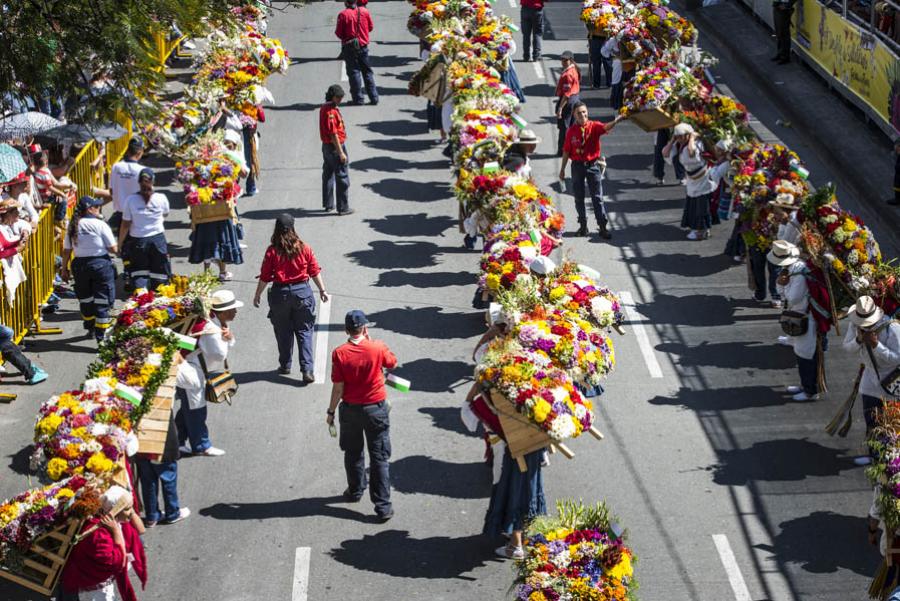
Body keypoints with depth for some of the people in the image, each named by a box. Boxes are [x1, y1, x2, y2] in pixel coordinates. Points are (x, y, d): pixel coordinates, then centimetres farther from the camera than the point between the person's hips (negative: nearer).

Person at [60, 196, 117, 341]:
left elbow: (66, 250, 2)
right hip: (100, 263, -5)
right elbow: (113, 249, -11)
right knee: (102, 301, 1)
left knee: (85, 298, 21)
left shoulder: (73, 226, 1)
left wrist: (64, 269, 11)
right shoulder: (100, 225, -11)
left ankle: (90, 328, 40)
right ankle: (101, 336, -1)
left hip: (79, 264, 5)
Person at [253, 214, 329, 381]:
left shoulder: (272, 251, -10)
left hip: (280, 293, -1)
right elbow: (315, 272, -1)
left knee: (283, 332, 15)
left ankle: (285, 366, 26)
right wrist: (322, 290, 11)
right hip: (302, 292, 1)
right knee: (304, 331, 6)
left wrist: (258, 295, 7)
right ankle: (307, 369, -3)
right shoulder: (304, 248, -6)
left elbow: (265, 277, -5)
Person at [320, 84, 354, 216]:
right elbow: (333, 134, -24)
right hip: (335, 147, -10)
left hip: (326, 146, 10)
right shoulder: (331, 111, -23)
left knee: (328, 175, 18)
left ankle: (328, 204, 28)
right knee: (342, 179, -2)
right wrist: (341, 153, -21)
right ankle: (343, 208, 2)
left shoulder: (324, 108, 8)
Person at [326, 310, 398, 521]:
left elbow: (338, 387, -10)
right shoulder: (377, 348, -14)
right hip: (376, 408, -1)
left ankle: (355, 491, 39)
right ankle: (383, 506, 2)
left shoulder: (339, 353, -14)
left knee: (353, 453, 22)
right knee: (379, 458, 4)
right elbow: (393, 363, 7)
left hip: (350, 409, 1)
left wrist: (331, 412, 2)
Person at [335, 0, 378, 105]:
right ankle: (374, 98, 12)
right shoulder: (365, 11, -3)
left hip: (349, 46, -4)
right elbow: (371, 27, 7)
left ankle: (358, 99, 3)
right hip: (363, 46, 4)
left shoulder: (343, 14, -15)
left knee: (354, 72, 3)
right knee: (367, 71, 12)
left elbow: (338, 33, -11)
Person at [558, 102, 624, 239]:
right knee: (579, 198, 9)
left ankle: (603, 227, 2)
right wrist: (562, 169, 8)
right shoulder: (571, 131, -2)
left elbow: (606, 127, -28)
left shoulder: (594, 126, -6)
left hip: (593, 165, -1)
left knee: (597, 197, 0)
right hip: (577, 166, 2)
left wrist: (617, 120, -49)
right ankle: (583, 225, 21)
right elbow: (566, 151, 5)